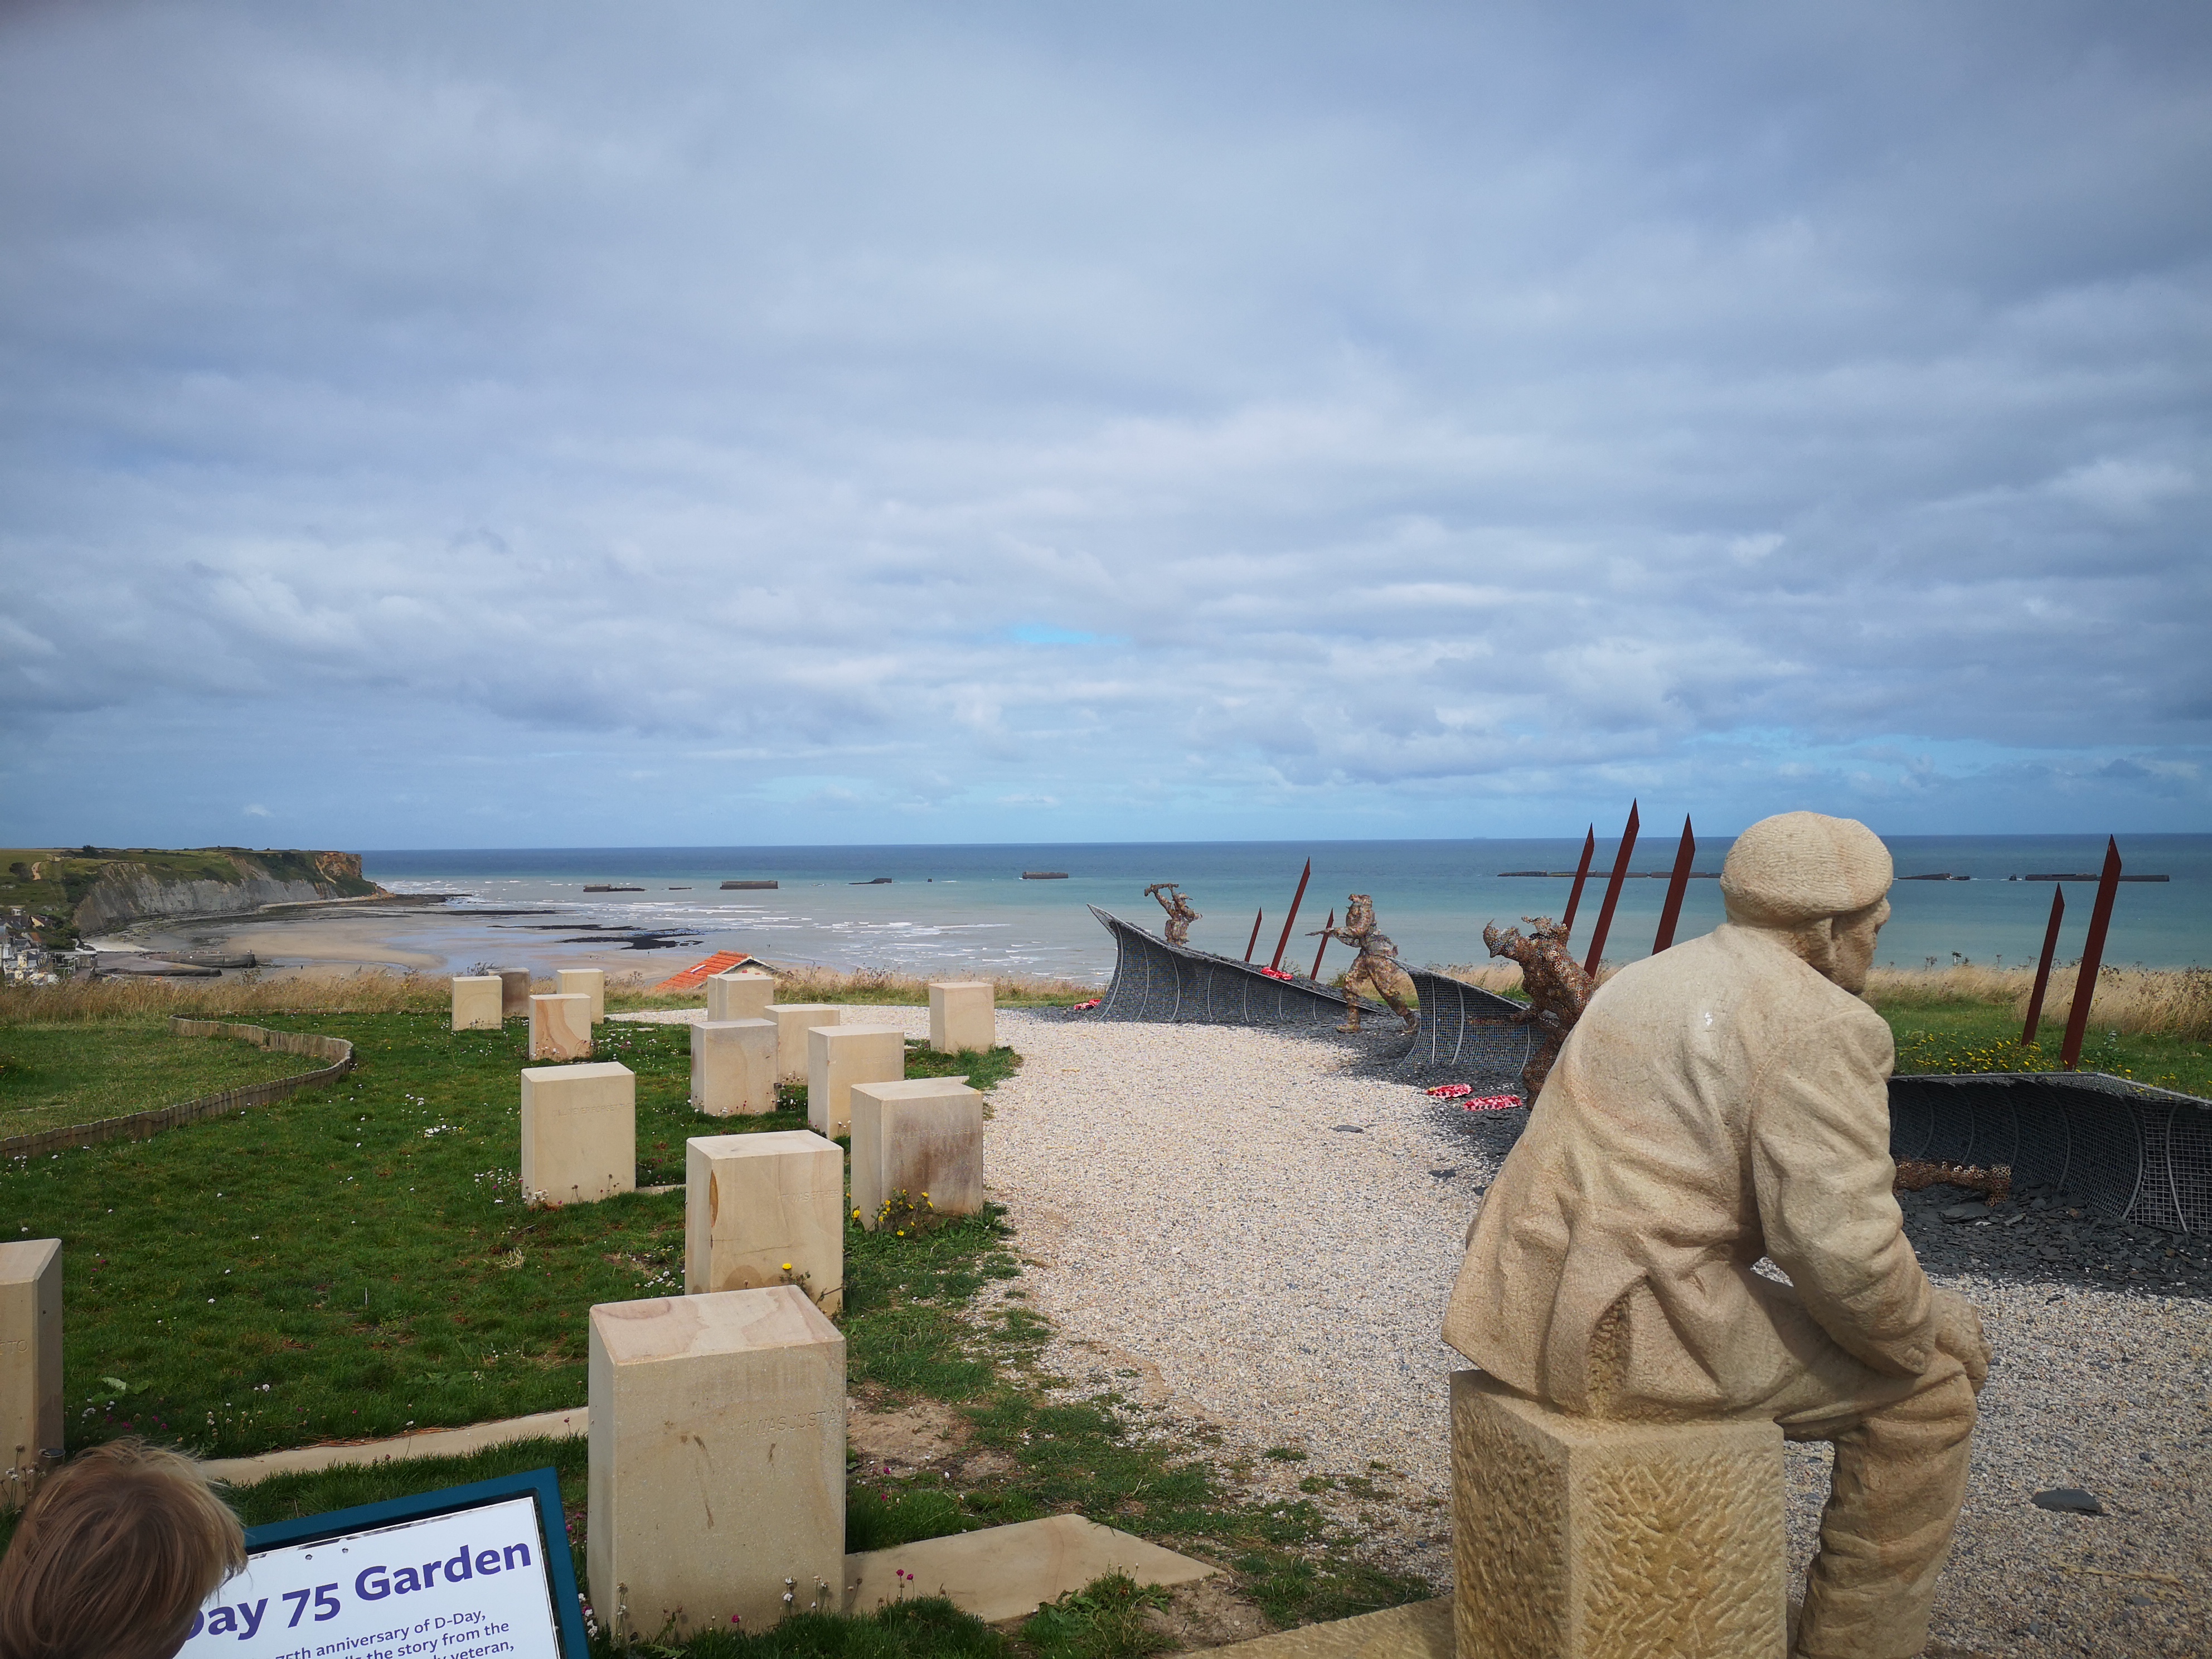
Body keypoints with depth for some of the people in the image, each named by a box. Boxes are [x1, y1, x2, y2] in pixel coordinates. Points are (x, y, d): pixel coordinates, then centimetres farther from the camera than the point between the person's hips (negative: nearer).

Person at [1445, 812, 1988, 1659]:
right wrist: (1925, 1337, 2)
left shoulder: (1652, 986, 18)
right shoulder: (1822, 1027, -10)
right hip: (1640, 1330, -9)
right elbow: (1846, 1252, -17)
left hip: (1530, 1305, 9)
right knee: (1927, 1386, 10)